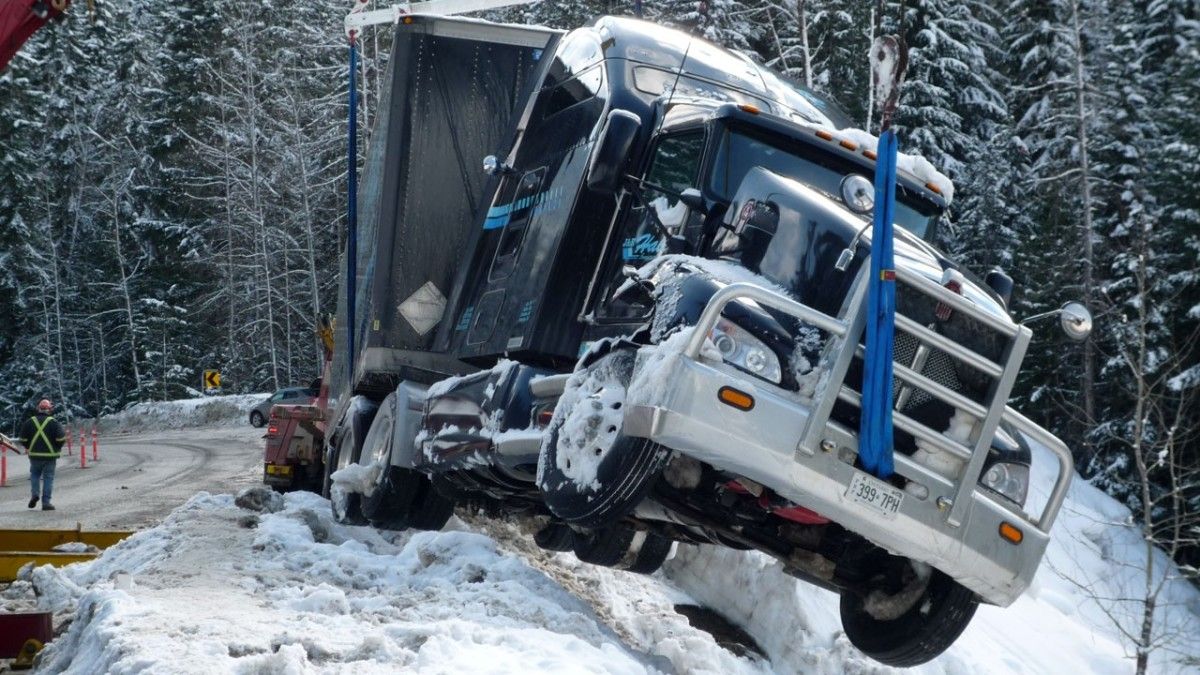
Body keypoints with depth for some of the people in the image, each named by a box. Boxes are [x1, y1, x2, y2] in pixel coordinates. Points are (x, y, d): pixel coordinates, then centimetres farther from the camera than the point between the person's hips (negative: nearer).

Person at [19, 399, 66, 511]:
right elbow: (61, 437, -11)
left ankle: (34, 493, -1)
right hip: (50, 455, -2)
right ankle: (46, 502, 1)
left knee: (34, 474, 21)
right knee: (48, 478, 3)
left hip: (34, 454, 2)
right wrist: (58, 448, 8)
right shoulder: (53, 422, -5)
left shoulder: (30, 422, 3)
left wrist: (27, 447, 21)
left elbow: (23, 438, 3)